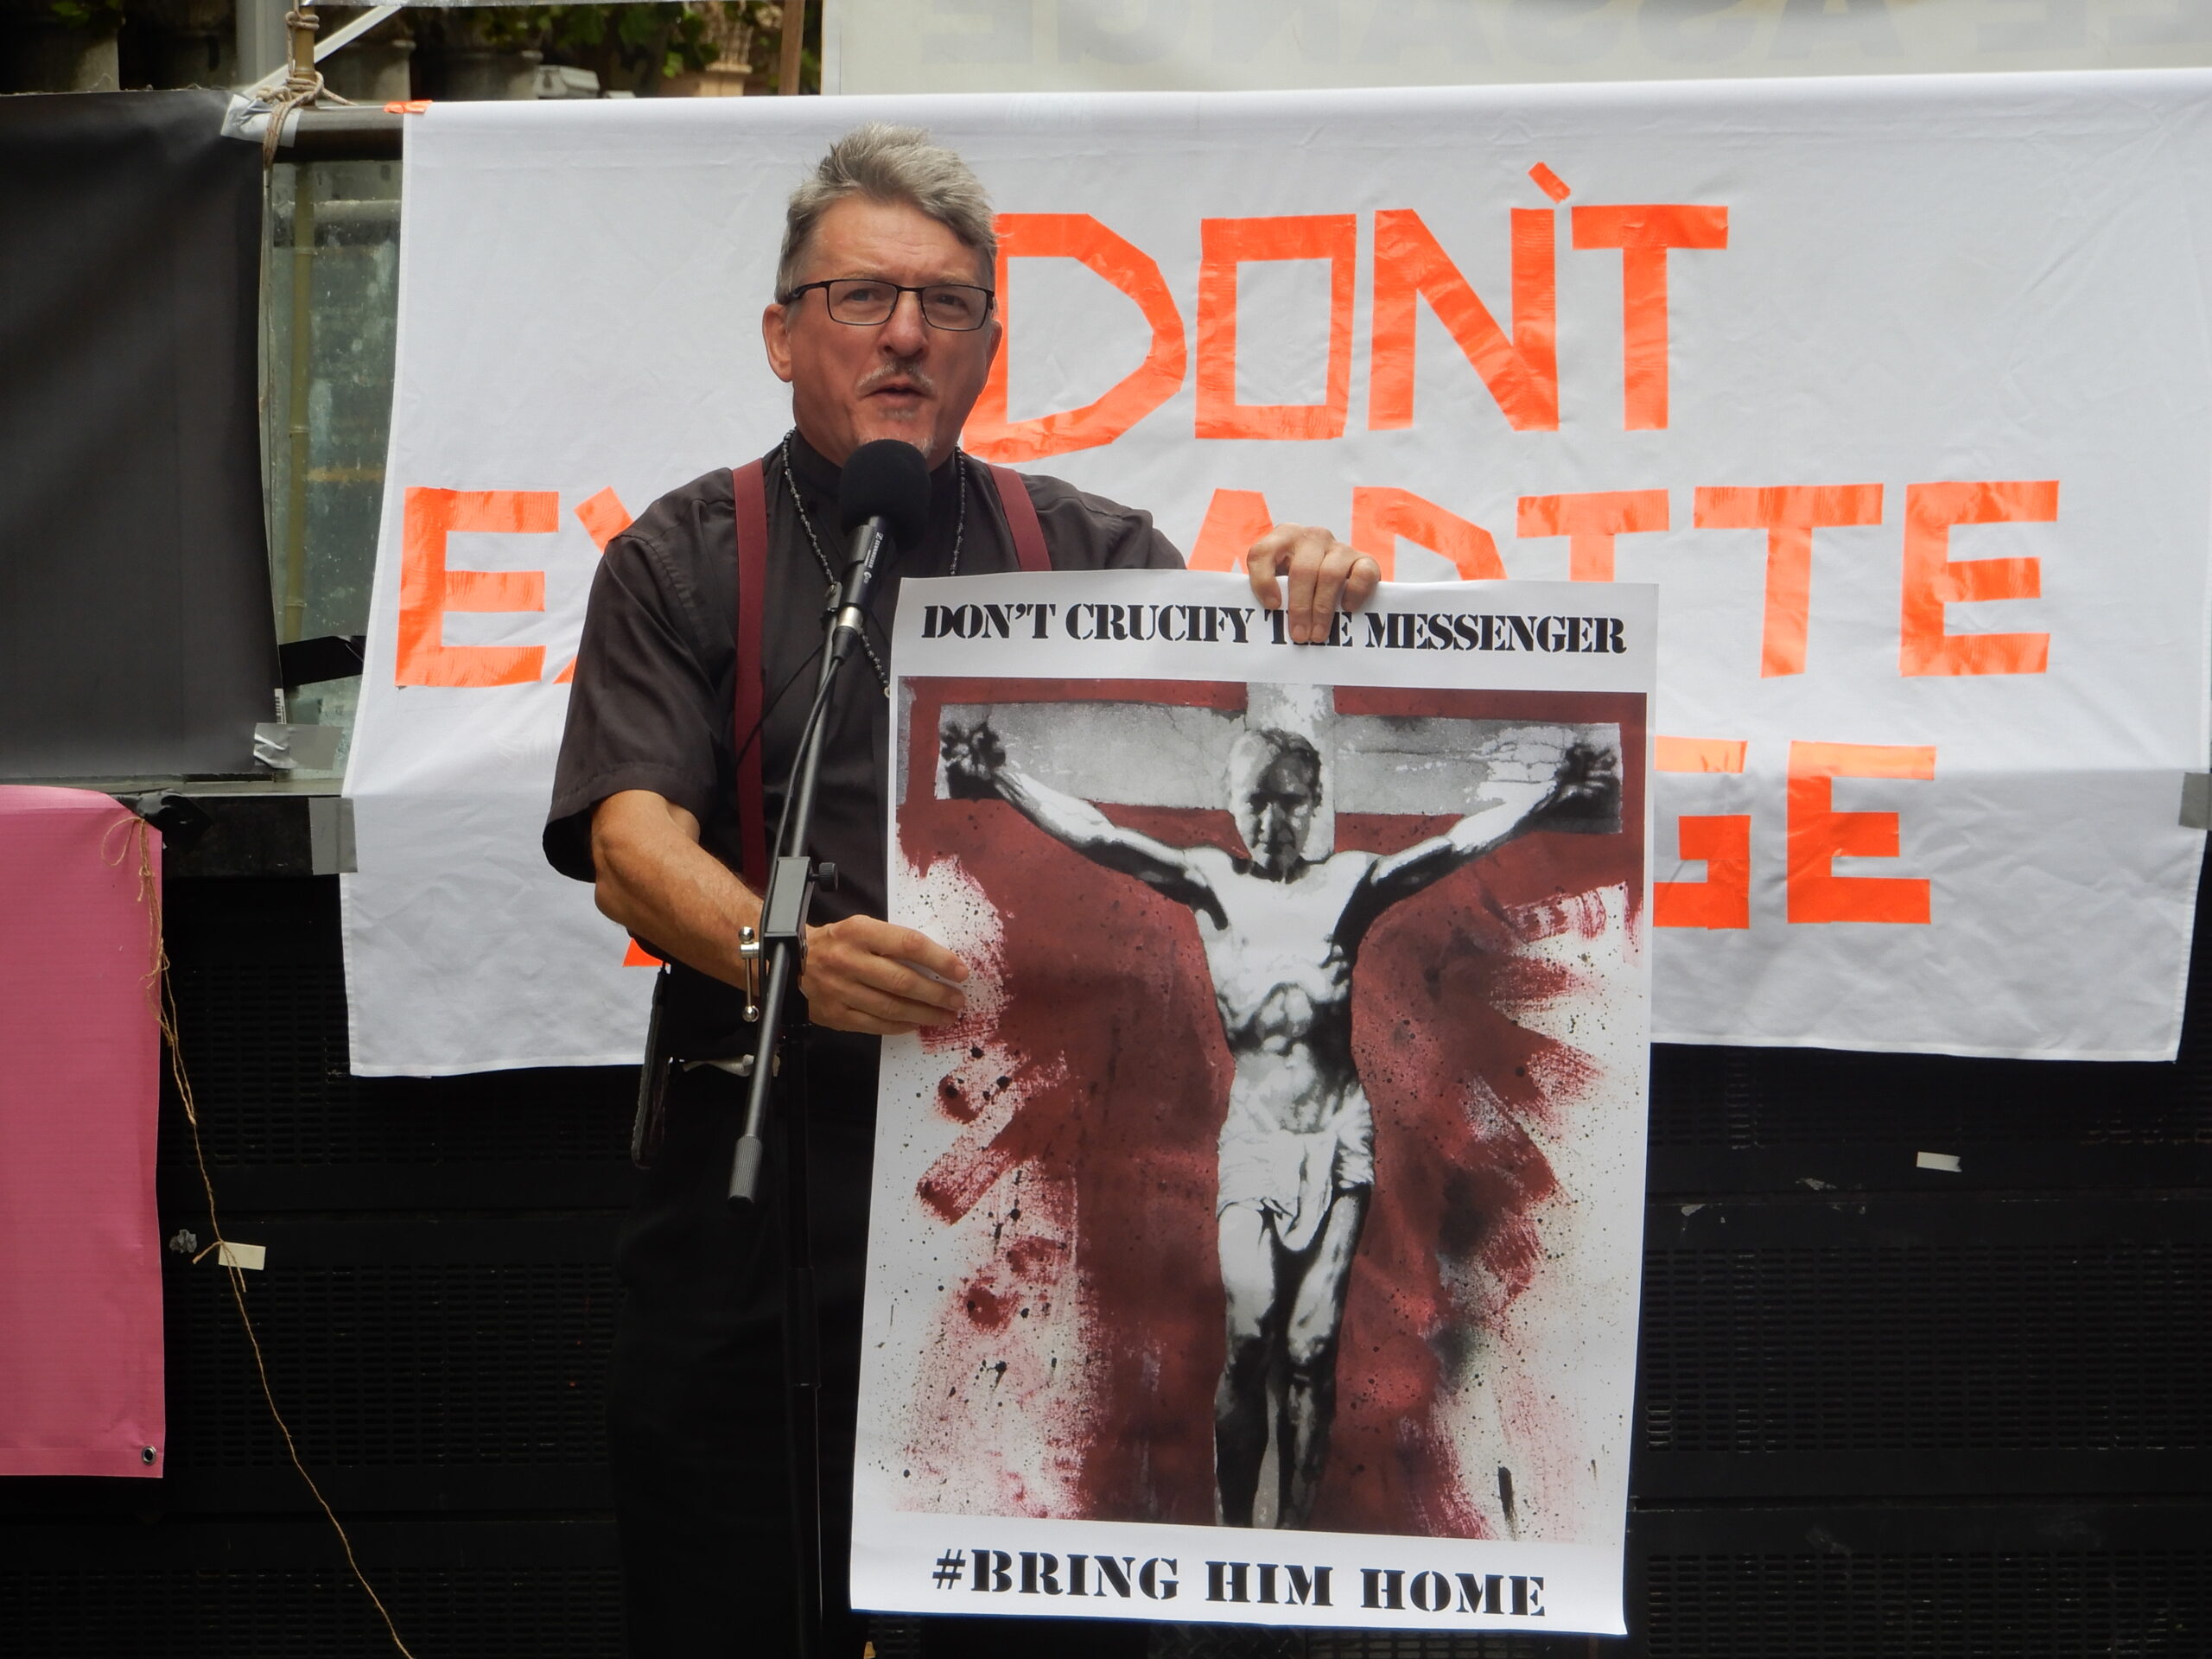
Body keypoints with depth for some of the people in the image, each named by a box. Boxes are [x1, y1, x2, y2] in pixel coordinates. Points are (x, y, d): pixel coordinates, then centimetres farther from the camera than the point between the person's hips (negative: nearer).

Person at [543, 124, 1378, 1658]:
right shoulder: (685, 562, 8)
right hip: (768, 1166, -1)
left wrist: (1302, 609, -20)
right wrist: (782, 952, -27)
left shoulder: (1093, 553, 14)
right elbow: (632, 841, -6)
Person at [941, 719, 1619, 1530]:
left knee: (1310, 1350, -3)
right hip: (1252, 1141, 0)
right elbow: (1095, 837, -7)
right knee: (1249, 1339, -10)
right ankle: (1233, 1533, -2)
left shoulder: (1351, 883, 2)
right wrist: (1002, 783, -19)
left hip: (1337, 1143, 0)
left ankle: (1294, 1536, 4)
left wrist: (1541, 800, -24)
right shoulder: (1210, 883, 3)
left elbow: (1454, 845, -9)